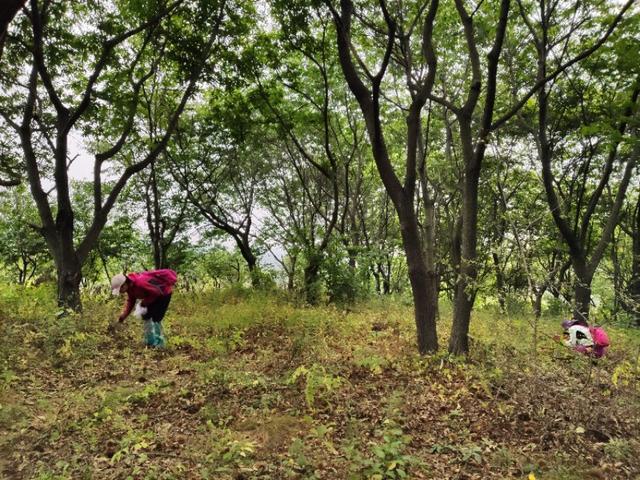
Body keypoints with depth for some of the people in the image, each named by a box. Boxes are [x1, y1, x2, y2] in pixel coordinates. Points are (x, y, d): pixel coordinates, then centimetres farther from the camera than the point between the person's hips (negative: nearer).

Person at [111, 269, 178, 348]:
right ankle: (149, 343, 23)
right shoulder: (129, 287, -5)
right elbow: (130, 301, 4)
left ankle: (158, 345, -4)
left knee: (154, 319, -13)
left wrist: (144, 302, -18)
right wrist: (123, 315, -5)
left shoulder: (140, 282, -36)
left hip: (163, 293, -10)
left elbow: (156, 292, -29)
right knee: (147, 317, 11)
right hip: (154, 295, 10)